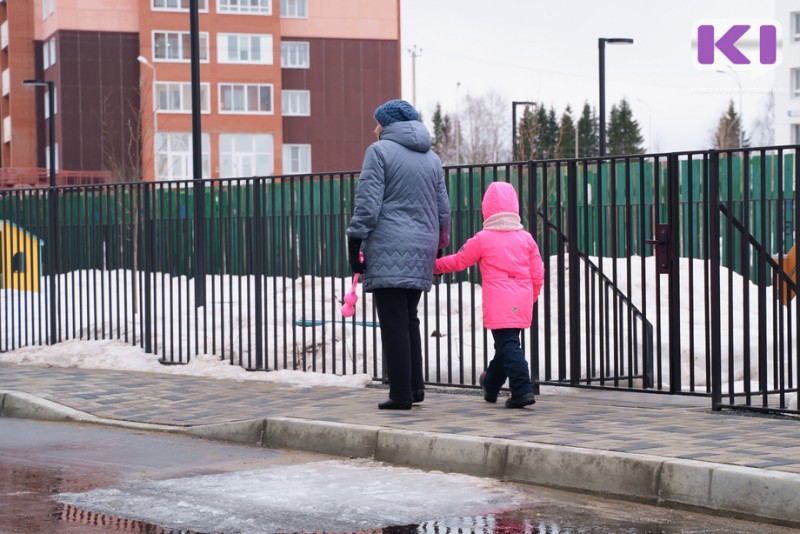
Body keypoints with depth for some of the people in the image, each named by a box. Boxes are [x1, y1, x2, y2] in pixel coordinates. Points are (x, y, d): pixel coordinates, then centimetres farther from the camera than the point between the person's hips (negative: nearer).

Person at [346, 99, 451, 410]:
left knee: (394, 323, -5)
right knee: (409, 320, 16)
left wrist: (354, 244, -6)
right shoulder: (432, 158, 17)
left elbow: (368, 204, -10)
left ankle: (401, 394, -6)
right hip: (421, 254, 7)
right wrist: (438, 247, 24)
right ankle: (415, 388, 13)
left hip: (388, 250, -6)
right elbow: (443, 209, 16)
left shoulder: (380, 151, -3)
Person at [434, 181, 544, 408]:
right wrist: (531, 298, 23)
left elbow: (458, 261, 7)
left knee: (508, 345, -6)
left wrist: (436, 265, 24)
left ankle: (522, 390, -19)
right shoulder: (526, 238, 8)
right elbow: (537, 274, 9)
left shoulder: (482, 239, -3)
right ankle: (491, 385, 36)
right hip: (522, 303, 5)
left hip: (499, 304, -5)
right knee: (507, 343, 17)